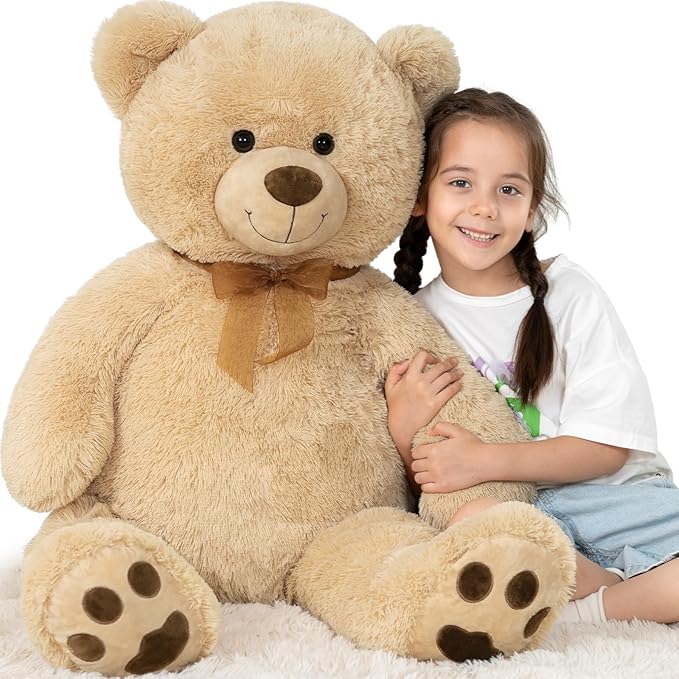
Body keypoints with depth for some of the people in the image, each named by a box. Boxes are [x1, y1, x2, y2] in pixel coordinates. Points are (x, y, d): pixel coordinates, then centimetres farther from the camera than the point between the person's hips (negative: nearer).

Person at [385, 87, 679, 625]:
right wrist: (402, 430, -16)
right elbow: (423, 482, 6)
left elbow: (607, 447, -7)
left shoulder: (570, 295, -3)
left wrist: (487, 461, -20)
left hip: (610, 495, 0)